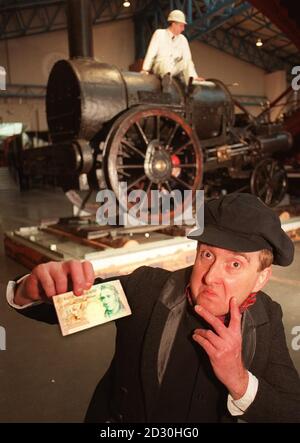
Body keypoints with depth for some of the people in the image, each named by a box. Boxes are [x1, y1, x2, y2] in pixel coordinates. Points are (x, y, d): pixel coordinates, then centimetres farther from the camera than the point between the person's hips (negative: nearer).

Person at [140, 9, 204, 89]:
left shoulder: (183, 39, 13)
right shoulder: (159, 33, 6)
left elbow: (188, 59, 7)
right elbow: (151, 53, -2)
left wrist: (194, 76, -5)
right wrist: (145, 69, -13)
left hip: (175, 69, 4)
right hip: (160, 66, -3)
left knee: (186, 62, -26)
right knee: (165, 60, -37)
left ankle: (191, 84, -48)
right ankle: (167, 77, -70)